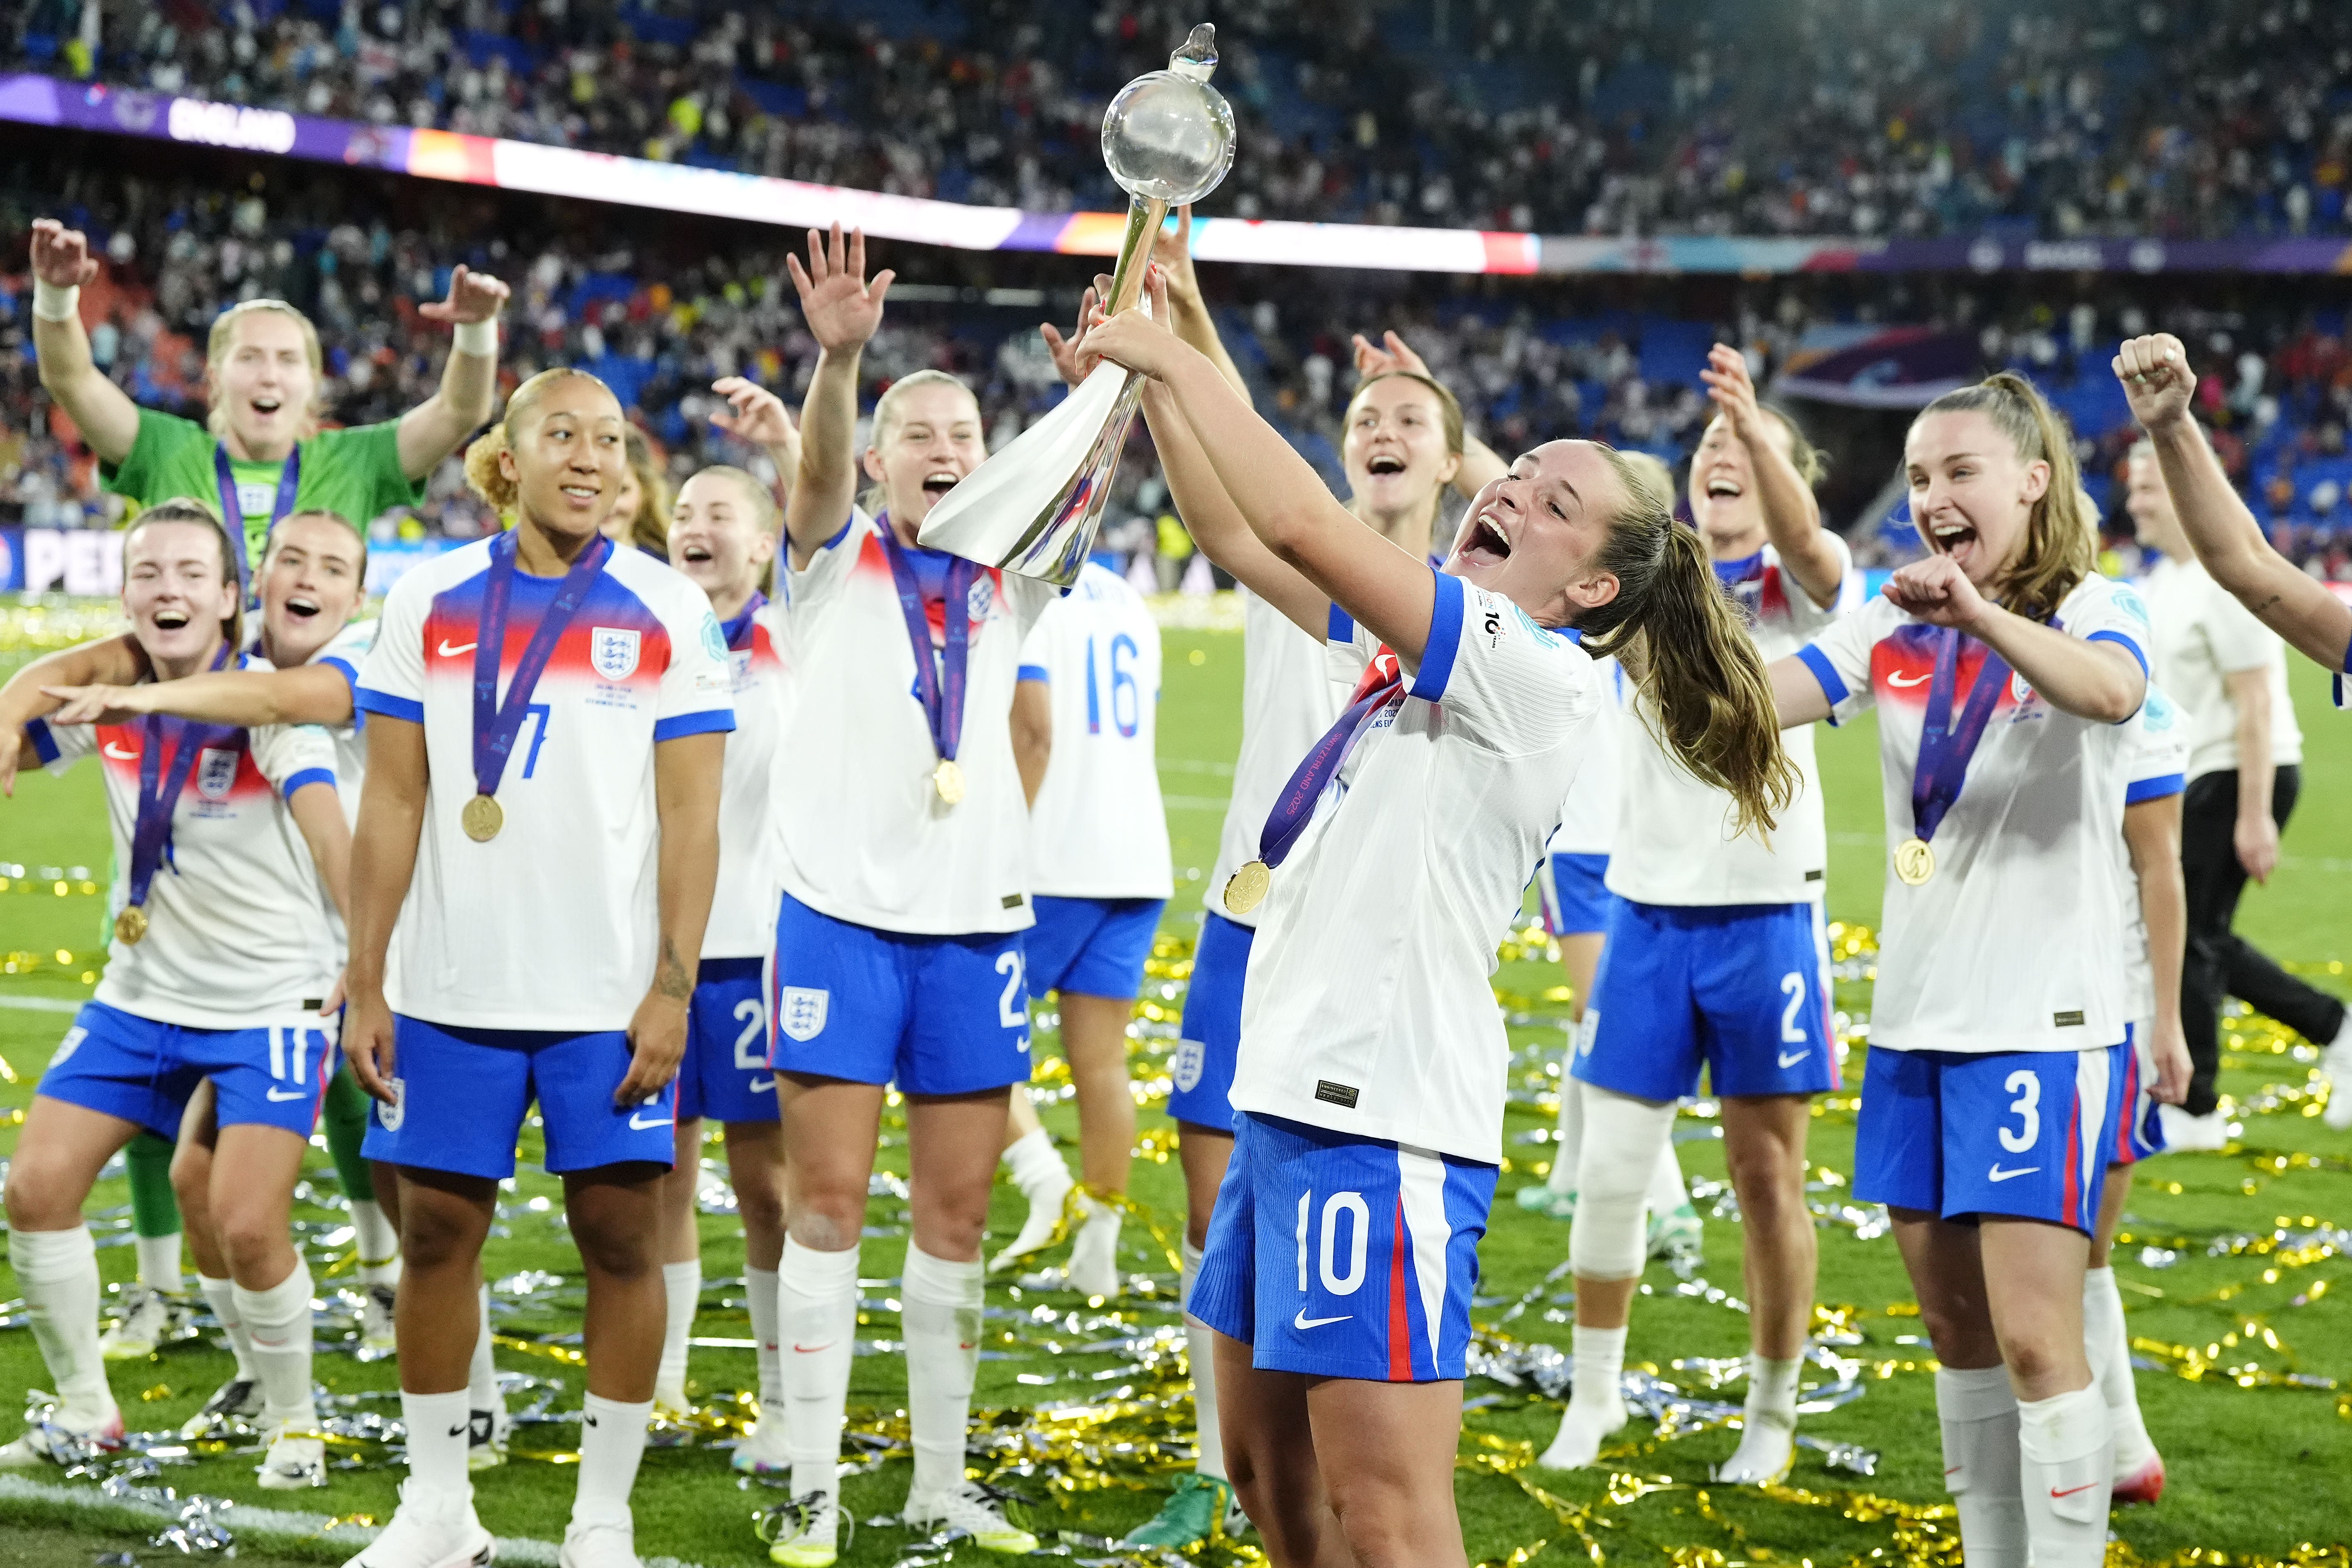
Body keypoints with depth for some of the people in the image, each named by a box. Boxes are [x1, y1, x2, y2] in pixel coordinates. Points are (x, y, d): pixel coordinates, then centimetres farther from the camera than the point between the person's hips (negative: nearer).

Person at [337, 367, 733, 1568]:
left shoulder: (667, 614, 0)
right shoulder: (430, 602, 5)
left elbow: (689, 818, -2)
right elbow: (392, 803, 6)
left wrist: (672, 988, -10)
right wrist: (365, 983, 1)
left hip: (610, 999, -2)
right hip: (450, 993, 2)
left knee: (620, 1240, 1)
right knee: (437, 1234, 6)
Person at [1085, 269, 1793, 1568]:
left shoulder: (1540, 675, -13)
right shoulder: (1412, 639, 13)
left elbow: (1306, 528, -20)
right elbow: (1240, 540, 16)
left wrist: (1175, 357, -12)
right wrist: (1153, 370, 7)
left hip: (1383, 1122, -10)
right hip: (1290, 1095, 10)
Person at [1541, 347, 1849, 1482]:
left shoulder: (1799, 586, -3)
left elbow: (1807, 545, -27)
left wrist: (1761, 429, -47)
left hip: (1765, 912, -2)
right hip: (1649, 908, 2)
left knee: (1768, 1177, 5)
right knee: (1611, 1168, 2)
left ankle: (1771, 1416, 20)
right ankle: (1594, 1397, 20)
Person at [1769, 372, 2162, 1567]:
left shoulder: (2091, 611, -7)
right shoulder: (1896, 629, 9)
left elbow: (2108, 689, -32)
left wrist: (1981, 617, -48)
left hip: (2046, 1021, -6)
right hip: (1916, 1018, 6)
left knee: (2034, 1336, -10)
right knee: (1955, 1325, 13)